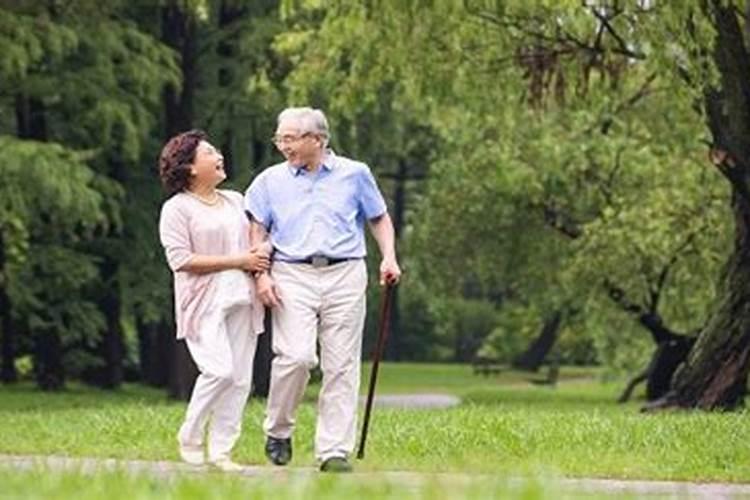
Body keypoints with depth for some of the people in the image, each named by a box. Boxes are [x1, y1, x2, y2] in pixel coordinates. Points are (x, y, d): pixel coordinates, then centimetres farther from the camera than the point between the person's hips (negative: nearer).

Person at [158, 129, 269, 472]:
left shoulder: (235, 201, 18)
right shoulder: (177, 209, -3)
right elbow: (181, 260, -12)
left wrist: (262, 258, 3)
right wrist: (237, 261, -13)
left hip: (241, 299, 6)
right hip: (205, 302, -6)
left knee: (240, 378, 0)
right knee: (220, 370, -18)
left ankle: (220, 451, 4)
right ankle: (189, 437, 1)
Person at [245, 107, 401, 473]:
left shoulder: (354, 174, 9)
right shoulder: (270, 181, 10)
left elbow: (379, 219, 17)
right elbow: (257, 231, 9)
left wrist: (389, 258, 1)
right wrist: (260, 275, -4)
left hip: (345, 277, 1)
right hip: (293, 277, -1)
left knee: (341, 366, -2)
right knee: (296, 356, -18)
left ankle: (334, 452, 1)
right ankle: (277, 432, 3)